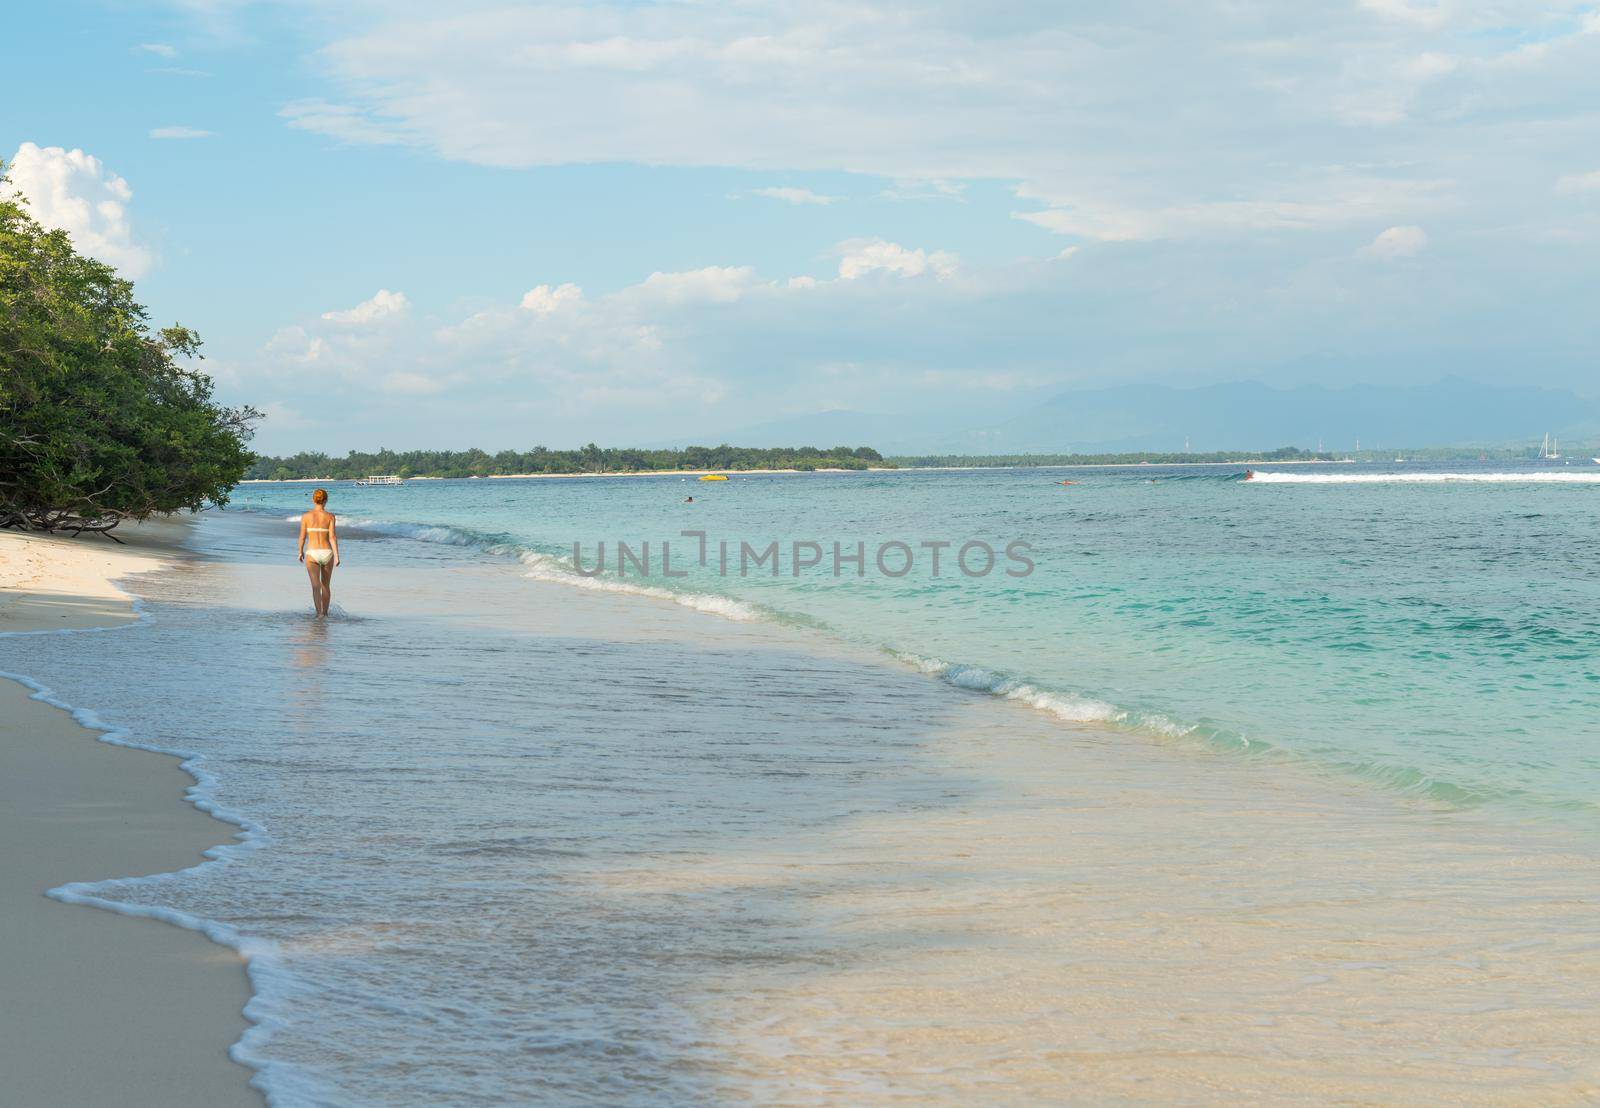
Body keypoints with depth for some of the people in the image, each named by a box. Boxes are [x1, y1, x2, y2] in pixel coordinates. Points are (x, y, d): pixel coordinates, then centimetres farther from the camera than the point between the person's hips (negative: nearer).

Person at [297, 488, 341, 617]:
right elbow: (333, 537, -9)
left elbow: (302, 537, 3)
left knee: (316, 586, -9)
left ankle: (319, 613, -27)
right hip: (327, 553, 1)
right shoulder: (330, 516, -2)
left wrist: (300, 552, 19)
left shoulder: (306, 516, -1)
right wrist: (337, 556, -10)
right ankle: (325, 613, 30)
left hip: (312, 554, -1)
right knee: (325, 585, 19)